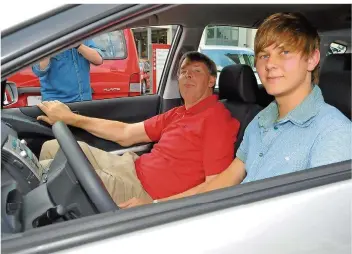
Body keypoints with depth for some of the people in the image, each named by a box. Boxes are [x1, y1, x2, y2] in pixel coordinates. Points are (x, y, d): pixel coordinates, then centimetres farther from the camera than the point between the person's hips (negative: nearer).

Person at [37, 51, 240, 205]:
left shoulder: (216, 118, -15)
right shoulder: (178, 114, 13)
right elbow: (125, 134, 14)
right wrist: (70, 118, 12)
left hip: (146, 193, -9)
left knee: (46, 170, -12)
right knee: (52, 148, 15)